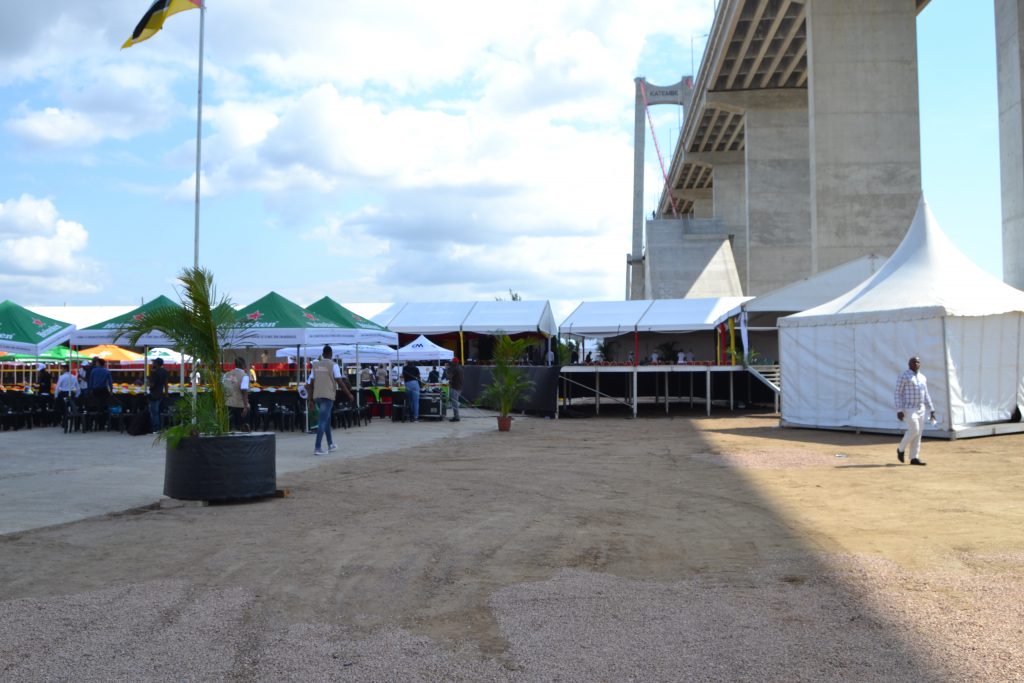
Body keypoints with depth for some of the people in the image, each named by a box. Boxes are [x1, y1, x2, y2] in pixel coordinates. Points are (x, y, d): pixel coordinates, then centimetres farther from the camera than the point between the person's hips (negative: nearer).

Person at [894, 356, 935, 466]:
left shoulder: (922, 377, 12)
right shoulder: (903, 376, -10)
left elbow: (925, 396, 16)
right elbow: (897, 394, -12)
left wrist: (931, 410, 9)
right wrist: (899, 410, -19)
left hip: (920, 409, 7)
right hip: (908, 409, -7)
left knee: (918, 433, 4)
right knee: (914, 430, -15)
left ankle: (914, 458, 8)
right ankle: (901, 448, 9)